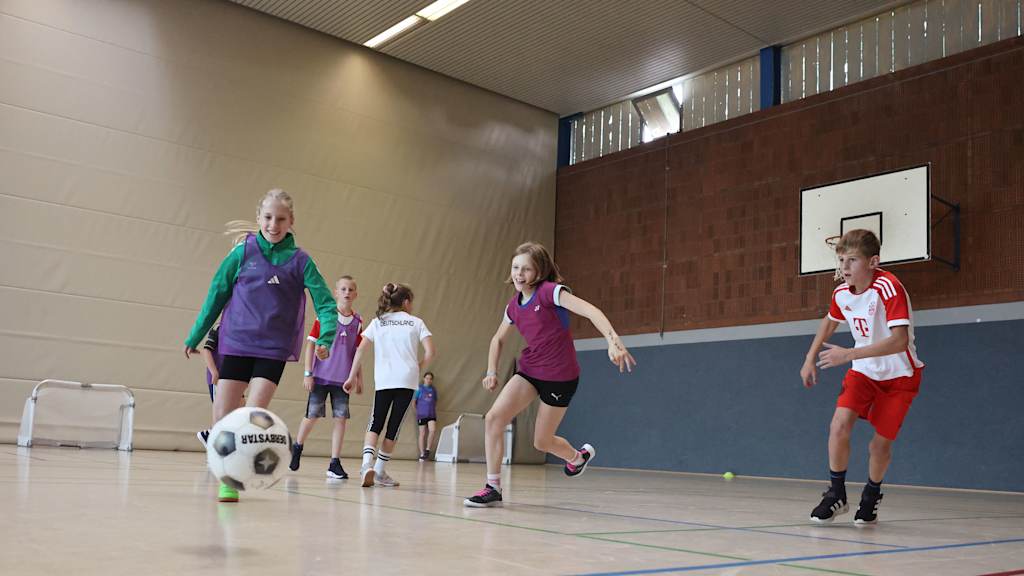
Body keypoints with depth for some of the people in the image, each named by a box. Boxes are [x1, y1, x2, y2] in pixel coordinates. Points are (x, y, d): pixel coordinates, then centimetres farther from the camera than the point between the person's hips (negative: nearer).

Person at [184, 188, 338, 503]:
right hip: (236, 343, 1)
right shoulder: (243, 252, -1)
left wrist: (326, 337, -22)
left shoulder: (300, 261, -2)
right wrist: (195, 336, 10)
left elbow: (325, 302, -5)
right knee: (222, 417, 2)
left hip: (273, 349, -1)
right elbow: (216, 294, 7)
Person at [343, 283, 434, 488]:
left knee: (376, 424, 10)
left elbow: (360, 350, 4)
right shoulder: (416, 322, 10)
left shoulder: (377, 322, 13)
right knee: (394, 426, 8)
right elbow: (430, 352, -1)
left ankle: (367, 464, -13)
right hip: (407, 381, -1)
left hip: (383, 381, 1)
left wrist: (352, 377, 8)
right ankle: (379, 471, 12)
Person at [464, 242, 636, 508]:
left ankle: (578, 456, 39)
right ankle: (493, 488, -4)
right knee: (493, 418, -13)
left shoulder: (549, 291, -17)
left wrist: (613, 340, -46)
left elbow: (590, 310, -31)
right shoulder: (514, 305, 4)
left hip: (559, 376, -6)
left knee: (542, 442, 5)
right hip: (529, 370, 6)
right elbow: (498, 339, 21)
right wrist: (492, 371, 7)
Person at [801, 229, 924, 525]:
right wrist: (810, 359, 13)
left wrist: (849, 354, -40)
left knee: (880, 444, 0)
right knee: (839, 425, -17)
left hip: (899, 375, -4)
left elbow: (900, 341, -37)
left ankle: (871, 497, 29)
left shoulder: (889, 288, -27)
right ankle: (836, 494, 0)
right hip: (864, 370, 4)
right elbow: (829, 322, 17)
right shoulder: (841, 293, -7)